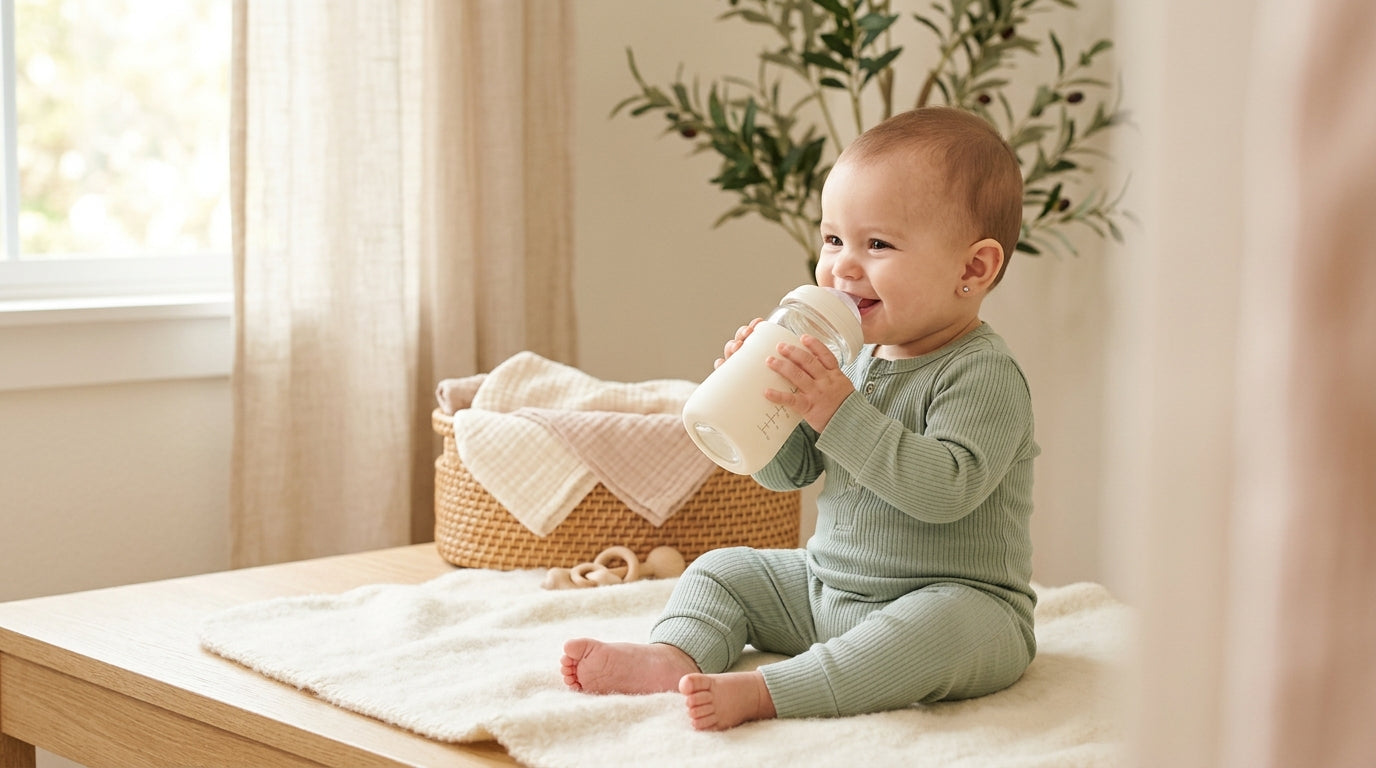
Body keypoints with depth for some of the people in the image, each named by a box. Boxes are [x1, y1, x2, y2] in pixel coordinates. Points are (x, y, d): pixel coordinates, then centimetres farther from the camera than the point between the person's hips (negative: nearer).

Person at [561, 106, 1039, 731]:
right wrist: (762, 394, -9)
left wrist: (840, 412, -33)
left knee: (939, 625, -38)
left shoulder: (984, 374, -17)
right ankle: (674, 654, -18)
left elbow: (945, 489, -32)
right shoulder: (855, 357, 6)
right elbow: (787, 472, 9)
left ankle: (760, 692, -42)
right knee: (724, 571, 8)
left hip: (960, 599, -8)